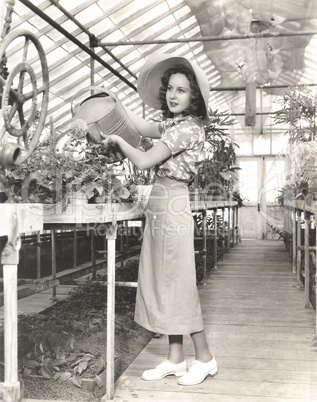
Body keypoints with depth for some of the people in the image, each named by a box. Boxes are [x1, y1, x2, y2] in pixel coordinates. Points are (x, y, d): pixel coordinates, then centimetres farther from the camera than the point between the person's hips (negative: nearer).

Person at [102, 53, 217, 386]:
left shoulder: (187, 127, -14)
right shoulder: (173, 124, 13)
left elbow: (143, 161, -17)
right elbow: (143, 127, 26)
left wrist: (117, 139, -1)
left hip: (171, 208, -9)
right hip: (158, 209, 9)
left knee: (178, 285, -2)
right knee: (162, 284, 10)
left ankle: (204, 358, 13)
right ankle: (175, 358, 19)